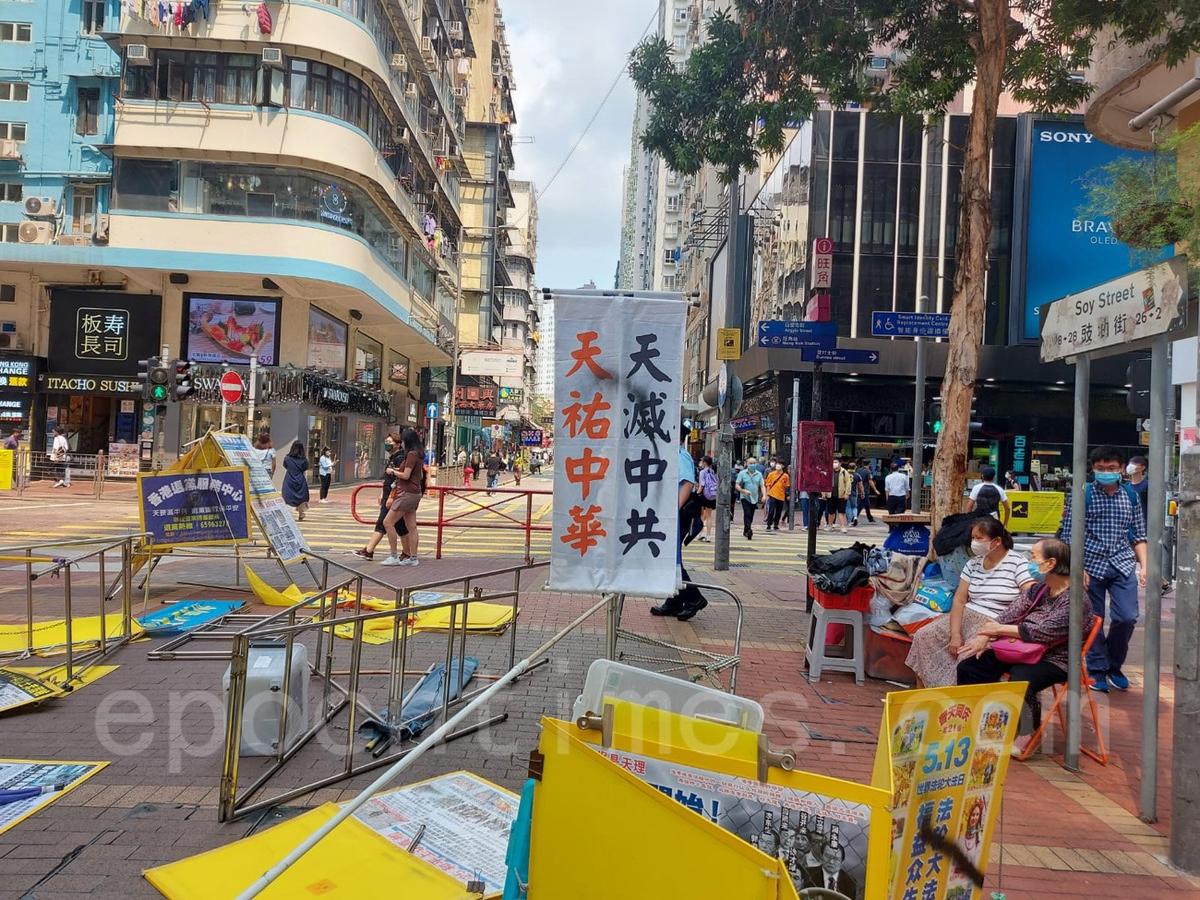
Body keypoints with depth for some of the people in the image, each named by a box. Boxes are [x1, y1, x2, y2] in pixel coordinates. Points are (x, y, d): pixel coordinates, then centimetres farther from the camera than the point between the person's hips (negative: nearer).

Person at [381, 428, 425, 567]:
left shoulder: (411, 454, -15)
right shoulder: (419, 455, 13)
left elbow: (405, 475, -19)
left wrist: (393, 471, -2)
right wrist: (398, 470, 18)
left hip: (407, 493, -10)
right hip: (415, 493, 10)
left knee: (388, 522, -6)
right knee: (411, 527, 10)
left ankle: (393, 556, -4)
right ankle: (413, 558, 13)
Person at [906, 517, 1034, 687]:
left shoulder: (1017, 563, -8)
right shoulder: (973, 563, 9)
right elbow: (959, 600, 5)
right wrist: (955, 634, -8)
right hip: (966, 616, 7)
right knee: (923, 637, -8)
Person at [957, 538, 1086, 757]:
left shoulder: (1074, 598, -17)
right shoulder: (1038, 588, 9)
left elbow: (1042, 632, -24)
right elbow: (1011, 614, 5)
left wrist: (1000, 629, -14)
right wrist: (984, 636, -10)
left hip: (1054, 660, -8)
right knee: (968, 666, -6)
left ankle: (1028, 735, -6)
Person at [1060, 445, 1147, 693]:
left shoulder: (1131, 496, 8)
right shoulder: (1082, 495, -3)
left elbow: (1138, 535, 12)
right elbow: (1069, 536, -4)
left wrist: (1144, 566, 2)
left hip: (1123, 565, 2)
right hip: (1091, 566, -2)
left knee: (1127, 617, -5)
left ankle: (1114, 666, 19)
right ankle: (1097, 669, 20)